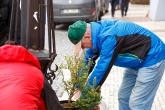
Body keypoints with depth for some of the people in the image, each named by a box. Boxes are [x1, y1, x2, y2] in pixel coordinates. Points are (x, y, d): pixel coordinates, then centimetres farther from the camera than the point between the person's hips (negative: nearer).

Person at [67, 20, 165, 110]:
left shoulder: (108, 37, -32)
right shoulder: (98, 32, -3)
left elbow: (101, 68, -28)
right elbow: (88, 61, 3)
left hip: (152, 59, -9)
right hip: (137, 61, 9)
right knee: (123, 97, 13)